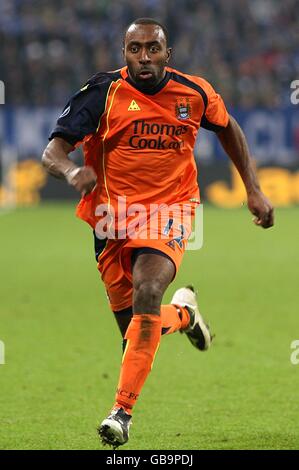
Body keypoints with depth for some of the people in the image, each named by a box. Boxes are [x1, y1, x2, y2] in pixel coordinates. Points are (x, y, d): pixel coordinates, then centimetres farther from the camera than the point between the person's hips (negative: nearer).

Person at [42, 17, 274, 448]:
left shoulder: (195, 93, -2)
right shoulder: (103, 92, -9)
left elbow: (228, 129, 19)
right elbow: (53, 150, -16)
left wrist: (254, 190, 15)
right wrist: (71, 171, -39)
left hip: (169, 212, -1)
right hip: (112, 215, 1)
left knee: (146, 296, -28)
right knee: (133, 325, 6)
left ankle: (123, 411, -23)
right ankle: (183, 311, 43)